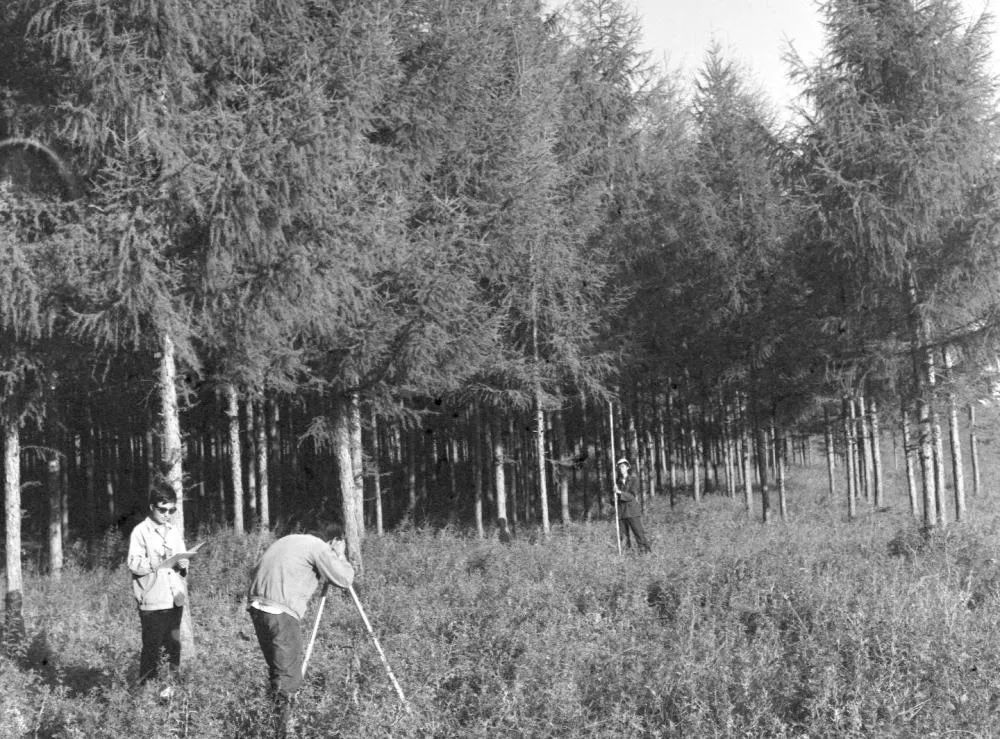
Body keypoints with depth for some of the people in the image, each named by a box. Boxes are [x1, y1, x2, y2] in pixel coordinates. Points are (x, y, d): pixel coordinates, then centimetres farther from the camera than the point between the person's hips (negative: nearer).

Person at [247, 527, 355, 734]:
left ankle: (276, 718, 22)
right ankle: (282, 728, -5)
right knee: (288, 674, -3)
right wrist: (339, 554, 15)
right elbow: (345, 579, -2)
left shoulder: (289, 540, 24)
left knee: (277, 669, 17)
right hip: (282, 613, -8)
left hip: (257, 606, 8)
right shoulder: (318, 547, 1)